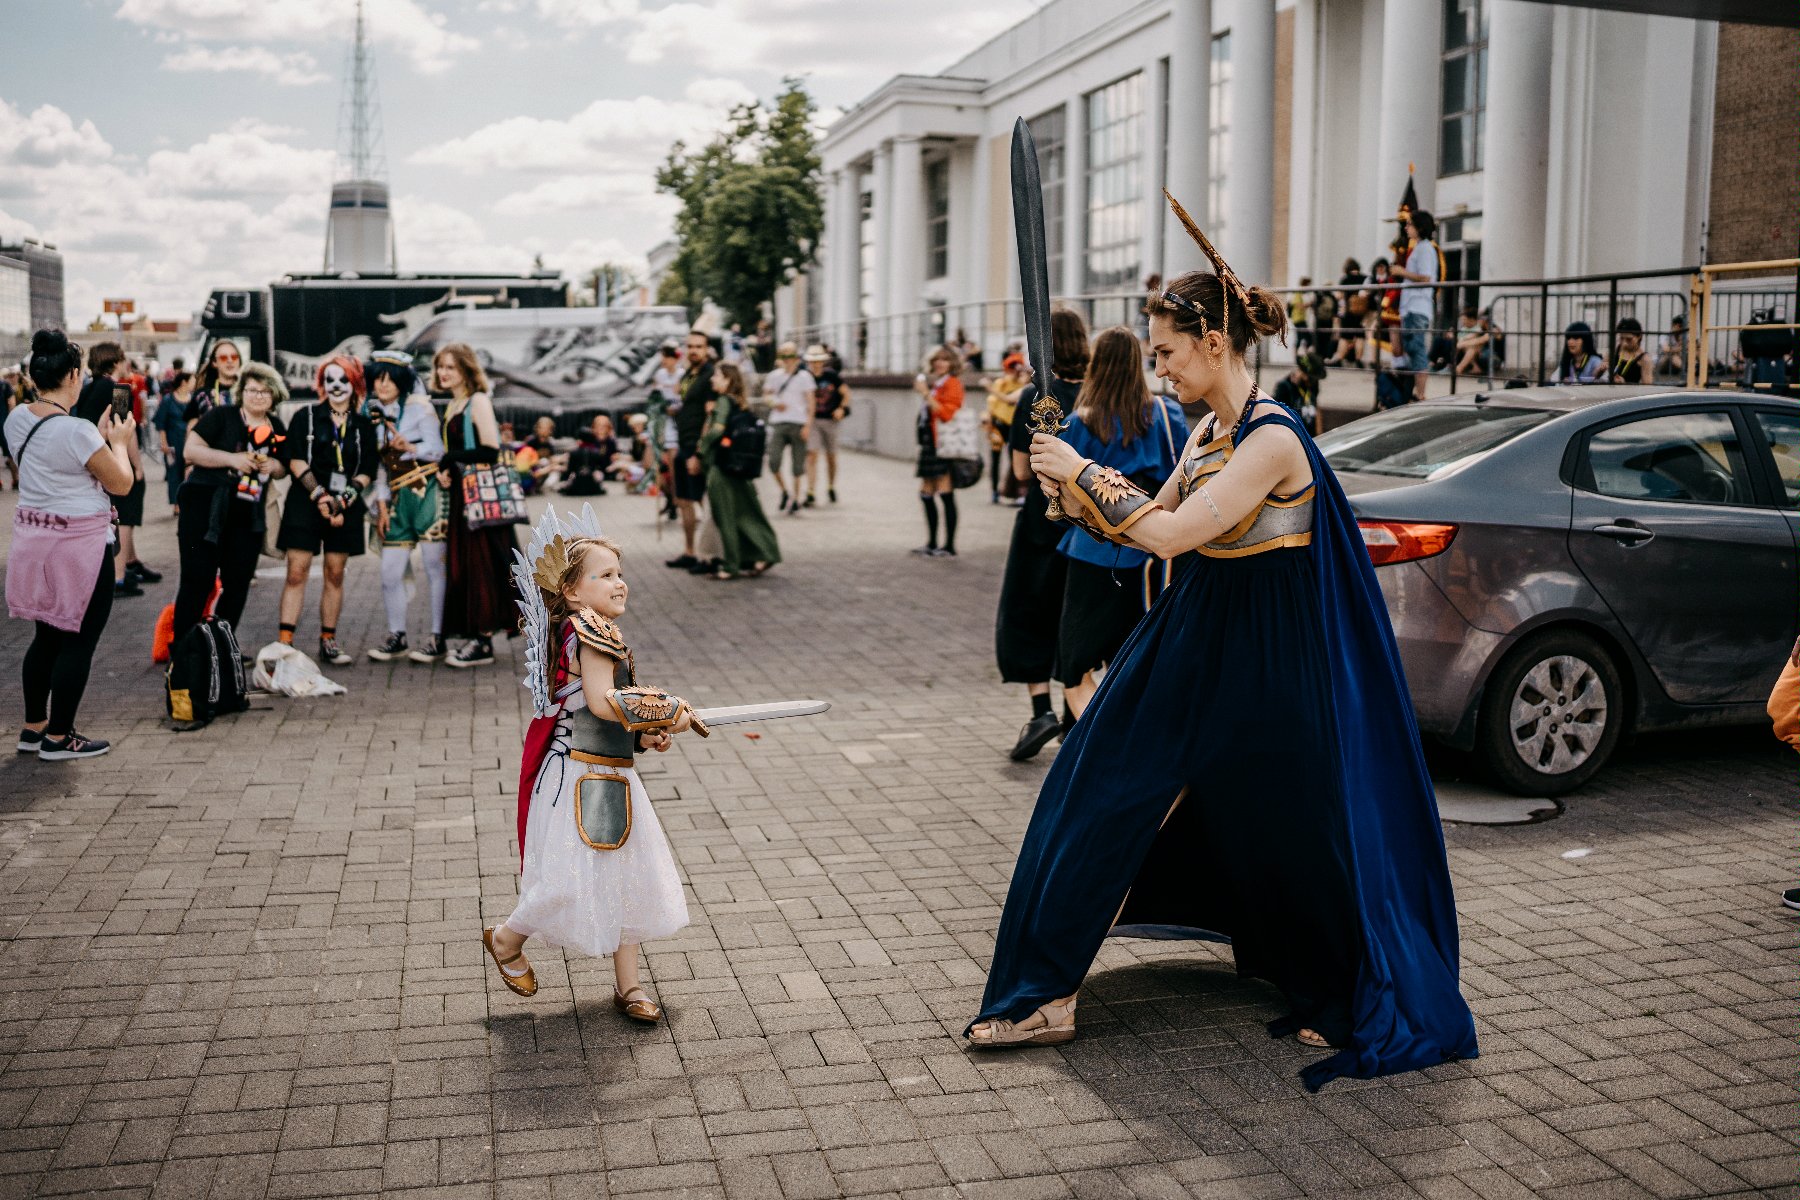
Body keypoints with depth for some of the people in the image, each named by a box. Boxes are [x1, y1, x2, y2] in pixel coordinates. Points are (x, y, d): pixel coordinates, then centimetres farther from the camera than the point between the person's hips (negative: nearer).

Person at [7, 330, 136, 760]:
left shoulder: (17, 419, 3)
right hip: (80, 547, -8)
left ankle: (33, 728, 27)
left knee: (47, 636, 18)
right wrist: (119, 442, 5)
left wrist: (100, 436, 17)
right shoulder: (77, 431, -22)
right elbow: (121, 483, -11)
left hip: (34, 539, 8)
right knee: (78, 642, 3)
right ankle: (58, 738, 10)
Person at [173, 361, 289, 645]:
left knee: (238, 583, 7)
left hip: (248, 515, 6)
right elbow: (191, 449, -10)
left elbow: (283, 469, 21)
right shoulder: (221, 415, -4)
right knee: (198, 580, -6)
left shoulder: (277, 428, 12)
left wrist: (274, 466, -2)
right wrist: (232, 458, -20)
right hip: (206, 509, -5)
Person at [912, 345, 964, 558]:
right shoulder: (932, 383, 19)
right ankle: (932, 544, 18)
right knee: (926, 494, 10)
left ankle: (949, 546, -6)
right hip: (929, 445, 9)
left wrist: (926, 393, -17)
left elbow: (946, 412, -18)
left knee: (946, 494, -9)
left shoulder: (952, 384, -6)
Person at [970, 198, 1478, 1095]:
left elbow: (1170, 533, -27)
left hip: (1264, 660, -9)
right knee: (1105, 788, 8)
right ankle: (1047, 995, 15)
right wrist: (1073, 495, 0)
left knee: (1292, 829, 5)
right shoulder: (1208, 432, 7)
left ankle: (1340, 996, 30)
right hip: (1199, 639, 9)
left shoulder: (1272, 440, -21)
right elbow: (1152, 525, 14)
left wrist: (1085, 474, -17)